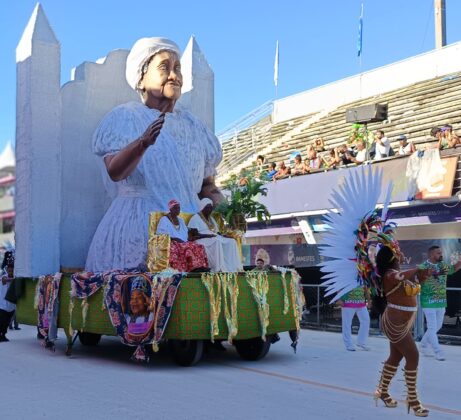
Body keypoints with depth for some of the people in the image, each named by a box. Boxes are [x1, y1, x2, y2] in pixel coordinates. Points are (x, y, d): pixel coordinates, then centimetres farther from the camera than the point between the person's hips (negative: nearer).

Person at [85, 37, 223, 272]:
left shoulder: (192, 125, 19)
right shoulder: (123, 118, 4)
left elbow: (207, 184, 20)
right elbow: (114, 172, -14)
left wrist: (221, 206, -2)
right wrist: (143, 144, -32)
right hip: (136, 224, -4)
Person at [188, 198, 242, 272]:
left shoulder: (211, 218, 25)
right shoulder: (195, 218, 0)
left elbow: (217, 231, 24)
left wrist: (223, 235, 0)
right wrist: (207, 235, -22)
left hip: (215, 238, 8)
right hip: (202, 240, -8)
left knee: (231, 242, -17)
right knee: (217, 242, -38)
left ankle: (233, 268, -28)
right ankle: (219, 269, -44)